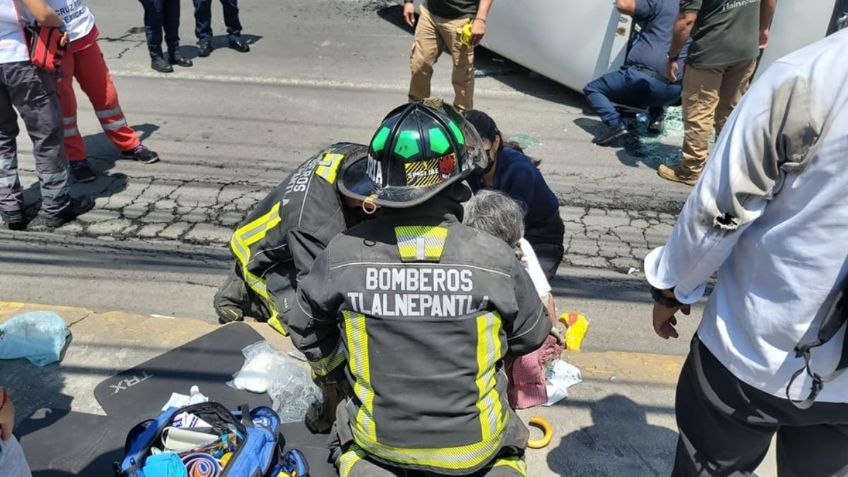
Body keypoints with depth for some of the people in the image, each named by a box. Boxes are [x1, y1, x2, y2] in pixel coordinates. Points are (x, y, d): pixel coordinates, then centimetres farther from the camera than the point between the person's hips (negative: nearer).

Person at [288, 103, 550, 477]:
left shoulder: (343, 255, -18)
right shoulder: (493, 257, -21)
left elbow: (306, 332, -1)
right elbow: (531, 335, -3)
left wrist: (340, 374, 19)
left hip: (378, 441, 1)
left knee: (348, 439, 34)